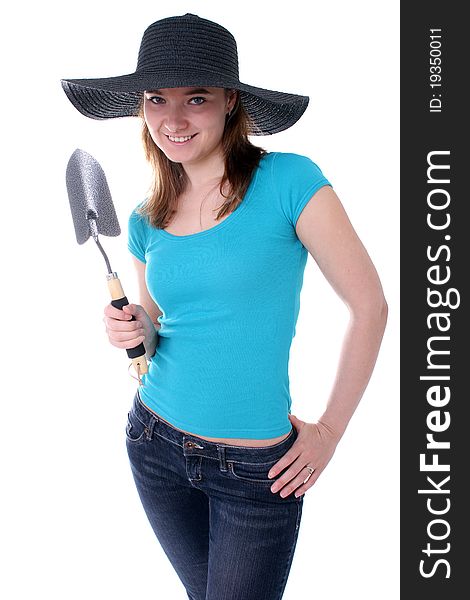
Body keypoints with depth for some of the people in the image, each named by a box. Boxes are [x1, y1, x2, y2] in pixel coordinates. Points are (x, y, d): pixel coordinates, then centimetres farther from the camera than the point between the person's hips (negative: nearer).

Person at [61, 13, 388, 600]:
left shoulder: (287, 181, -15)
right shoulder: (146, 220, 1)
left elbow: (369, 305, -12)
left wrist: (330, 430, -9)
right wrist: (134, 330, -10)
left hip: (256, 467, -4)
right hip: (155, 442, 5)